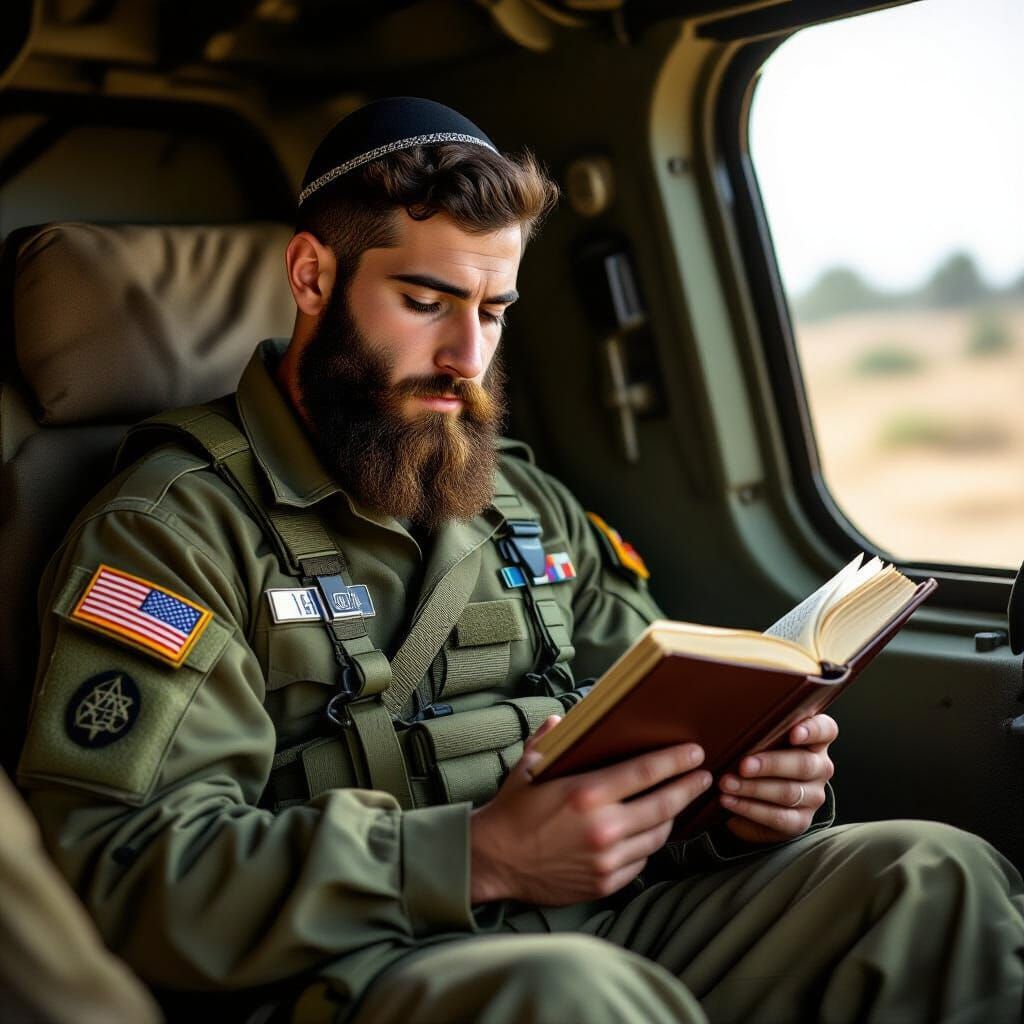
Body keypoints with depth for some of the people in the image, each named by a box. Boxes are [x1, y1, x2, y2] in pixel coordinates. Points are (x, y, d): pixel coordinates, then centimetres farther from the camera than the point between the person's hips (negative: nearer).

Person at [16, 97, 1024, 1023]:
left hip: (612, 930, 7)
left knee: (939, 874, -15)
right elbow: (121, 862, -14)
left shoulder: (530, 501, 20)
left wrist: (753, 786, -2)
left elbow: (665, 730, 24)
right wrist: (475, 858, -23)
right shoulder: (172, 526, -2)